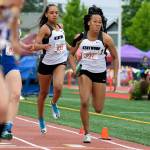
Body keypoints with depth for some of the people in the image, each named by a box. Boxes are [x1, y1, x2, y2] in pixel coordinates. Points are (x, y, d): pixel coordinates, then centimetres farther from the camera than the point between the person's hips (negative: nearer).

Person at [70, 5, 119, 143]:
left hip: (100, 74, 0)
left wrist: (115, 77, -3)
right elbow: (71, 54, 10)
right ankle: (87, 133, -5)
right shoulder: (80, 37, -5)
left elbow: (115, 57, 1)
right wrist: (74, 68, -6)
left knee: (98, 109, 5)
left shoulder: (105, 38, -9)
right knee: (84, 102, -20)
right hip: (85, 72, 0)